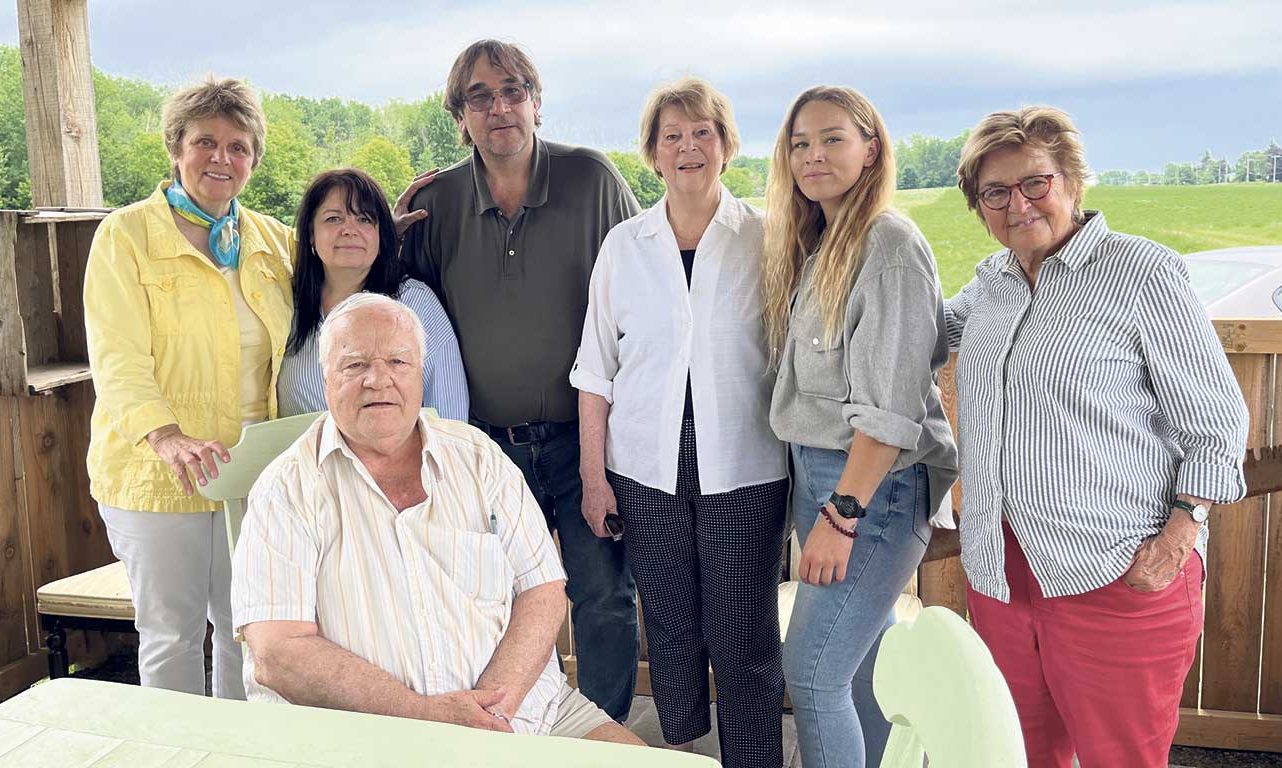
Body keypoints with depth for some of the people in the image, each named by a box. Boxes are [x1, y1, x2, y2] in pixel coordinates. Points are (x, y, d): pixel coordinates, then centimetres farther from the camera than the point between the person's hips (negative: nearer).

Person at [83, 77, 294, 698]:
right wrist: (168, 437, -33)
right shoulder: (126, 235, -4)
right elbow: (117, 360, -14)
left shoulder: (274, 240, 10)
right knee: (171, 634, 7)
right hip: (157, 473, -4)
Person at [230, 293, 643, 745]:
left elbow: (542, 593, 4)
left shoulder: (477, 457, 9)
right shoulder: (287, 488, 0)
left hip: (516, 708, 2)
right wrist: (427, 713, -18)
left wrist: (493, 707, -12)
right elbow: (277, 654, -10)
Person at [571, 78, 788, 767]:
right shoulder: (624, 244, 6)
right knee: (670, 632, 10)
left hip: (744, 472, -2)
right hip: (647, 472, 2)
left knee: (744, 640, 1)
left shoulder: (762, 239, 1)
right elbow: (596, 366, 8)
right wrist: (593, 473, 4)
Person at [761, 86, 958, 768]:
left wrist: (842, 512, -20)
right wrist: (826, 503, 9)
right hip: (816, 470, 8)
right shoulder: (815, 244, 13)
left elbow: (890, 405, -19)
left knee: (811, 672, -6)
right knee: (865, 663, 17)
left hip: (875, 483, -8)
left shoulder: (889, 245, -14)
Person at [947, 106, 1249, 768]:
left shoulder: (1140, 271, -6)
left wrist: (1177, 537, -16)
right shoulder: (992, 280, 11)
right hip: (1000, 573, 6)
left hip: (1121, 580, -6)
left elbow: (1217, 421, -6)